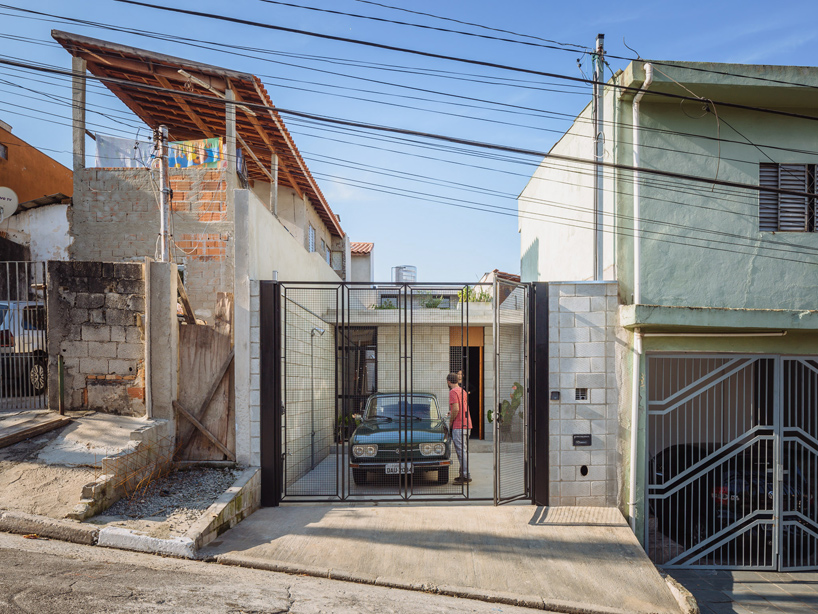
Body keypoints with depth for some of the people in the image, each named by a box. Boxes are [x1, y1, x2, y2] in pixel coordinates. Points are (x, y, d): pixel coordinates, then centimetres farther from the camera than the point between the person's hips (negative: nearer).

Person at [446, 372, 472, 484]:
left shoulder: (453, 392, -11)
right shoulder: (463, 391, 17)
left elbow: (456, 409, -20)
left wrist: (450, 421, -8)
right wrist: (451, 413, 31)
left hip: (459, 425, -9)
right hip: (467, 424, 9)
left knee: (461, 451, -8)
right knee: (464, 450, 15)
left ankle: (466, 476, -8)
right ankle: (464, 474, 20)